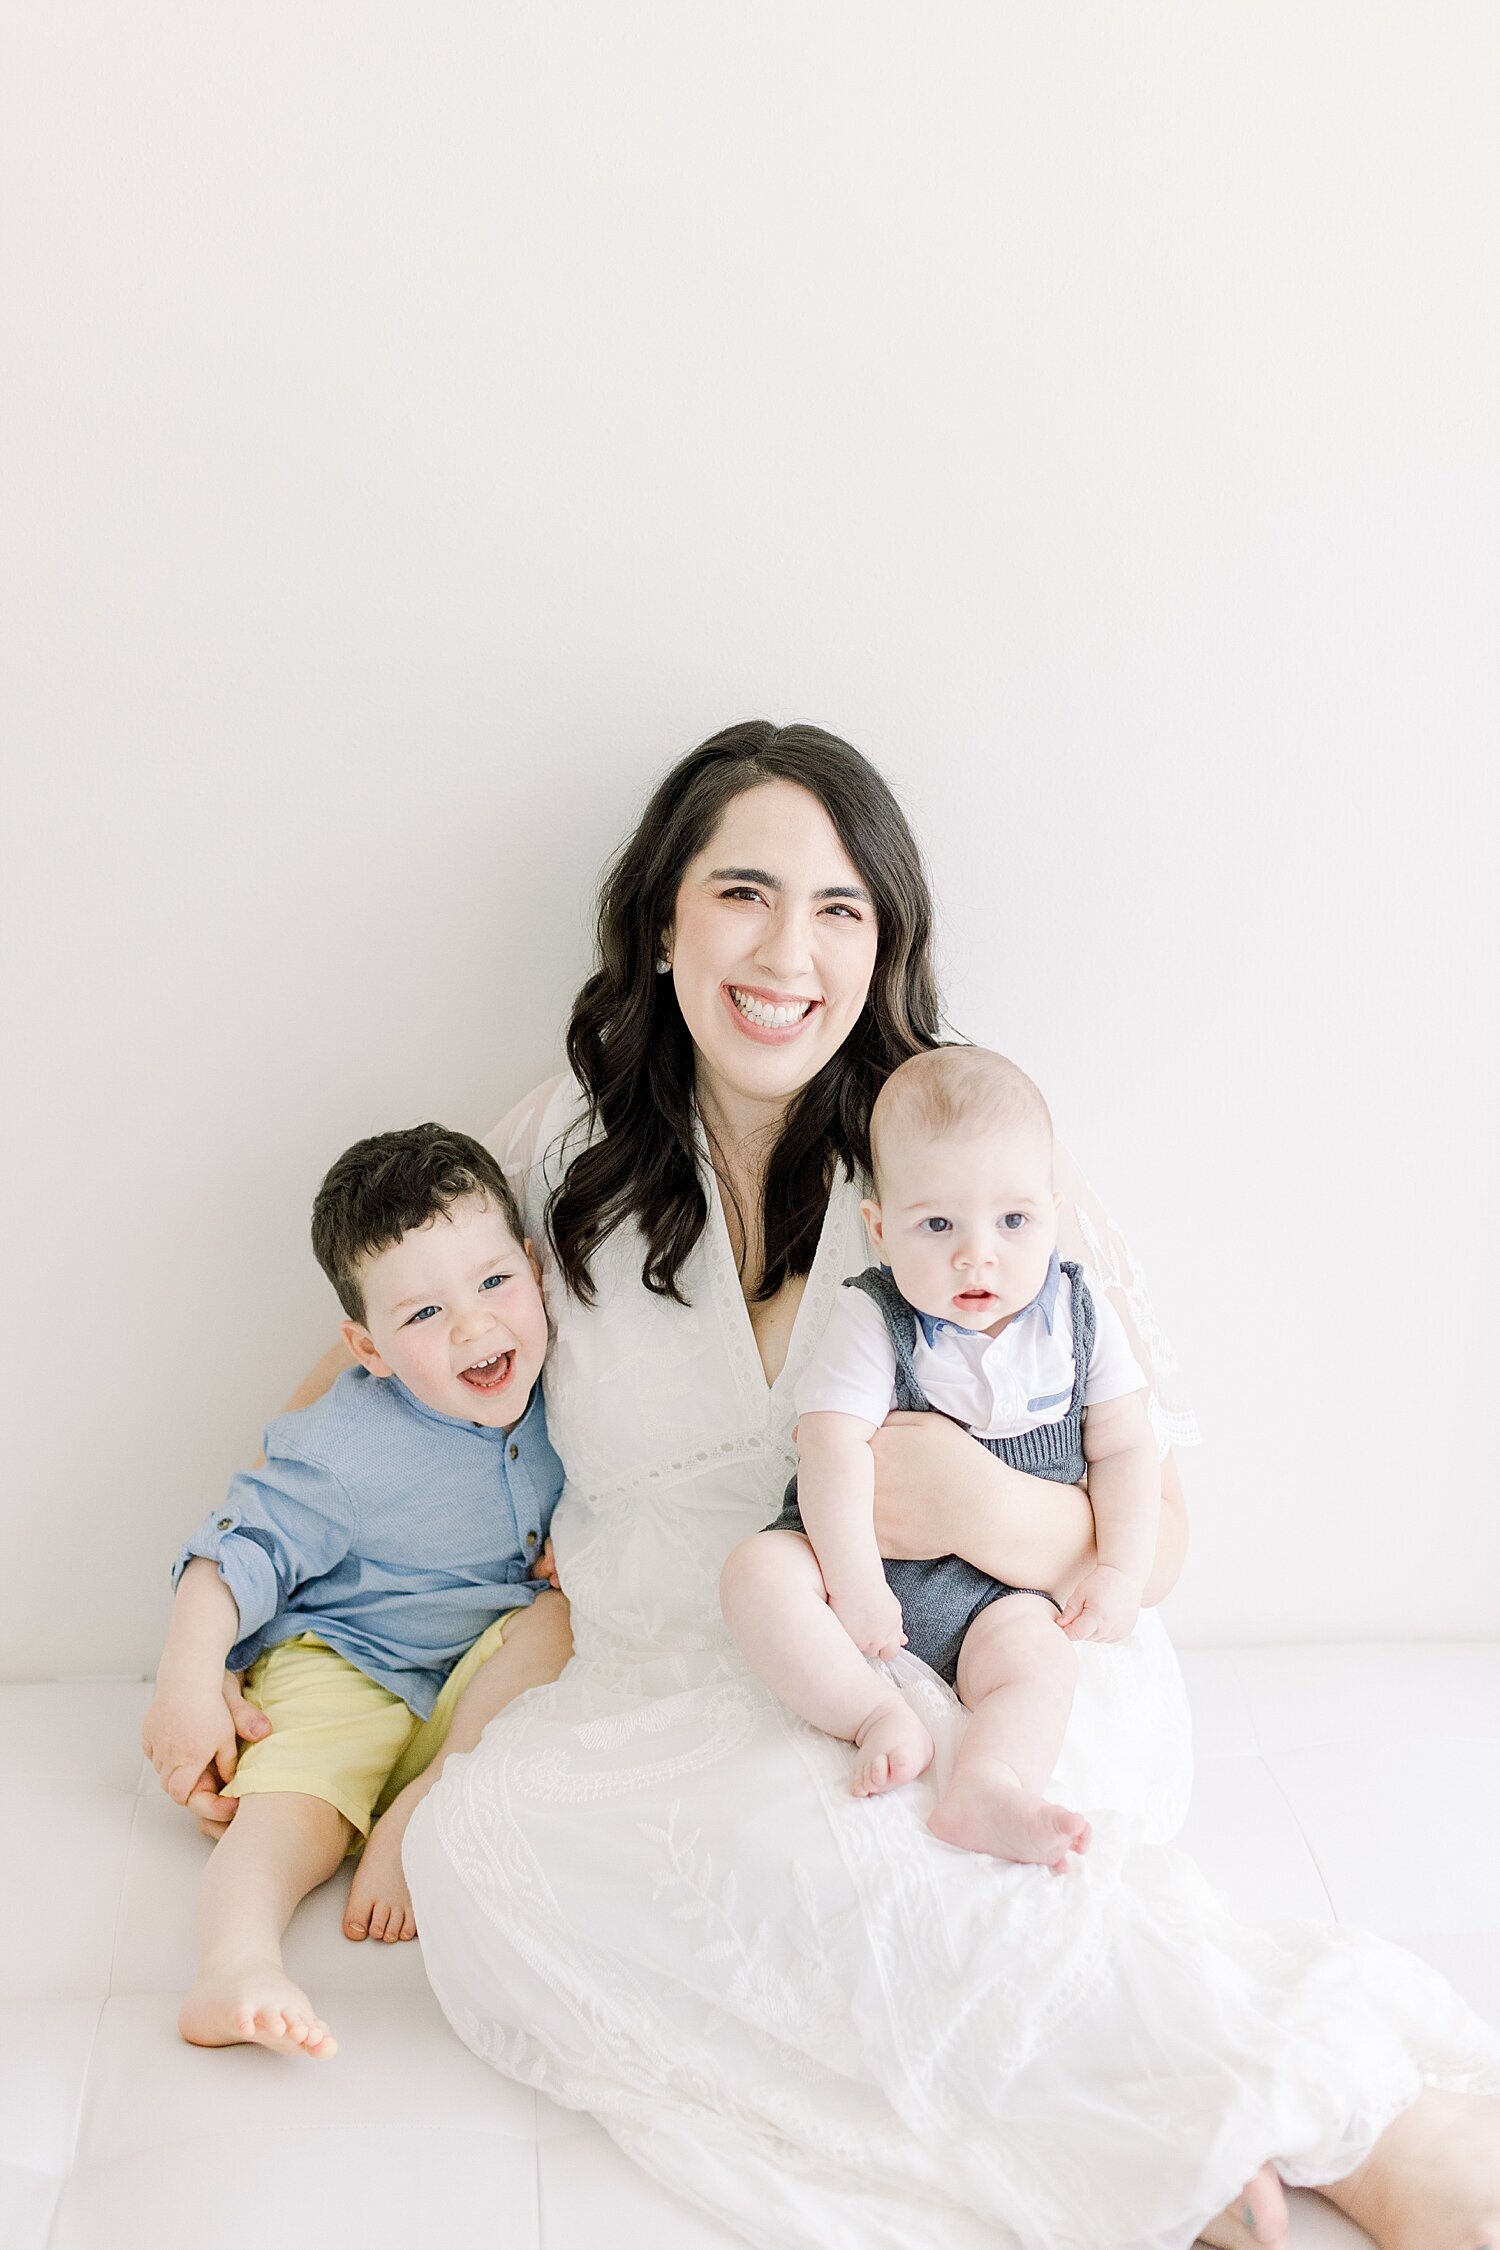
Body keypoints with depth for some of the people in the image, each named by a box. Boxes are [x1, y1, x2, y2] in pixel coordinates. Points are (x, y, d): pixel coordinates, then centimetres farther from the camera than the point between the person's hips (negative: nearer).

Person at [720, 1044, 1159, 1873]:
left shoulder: (1080, 1318, -1)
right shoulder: (871, 1321, -10)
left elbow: (1123, 1449, 4)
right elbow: (833, 1445, -19)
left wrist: (1122, 1570, -7)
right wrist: (851, 1580, -27)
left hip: (996, 1584, 1)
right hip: (869, 1552, -1)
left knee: (1039, 1662, -29)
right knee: (756, 1574, -27)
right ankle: (880, 1717, -32)